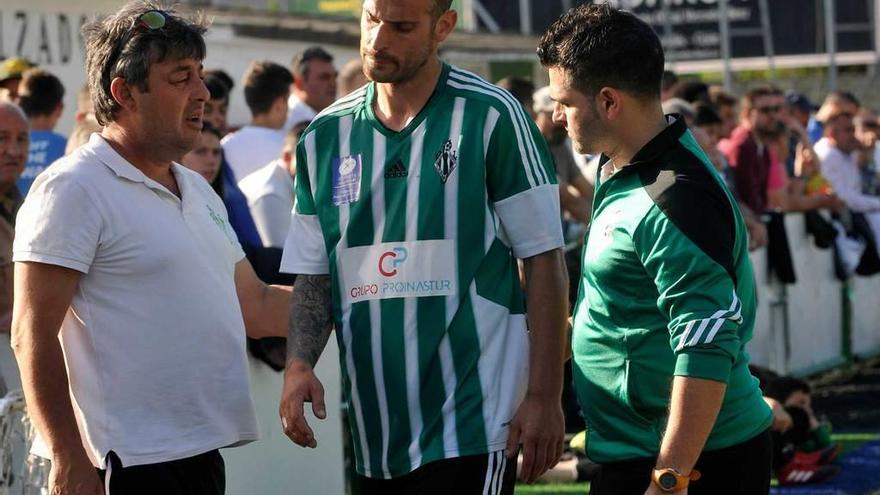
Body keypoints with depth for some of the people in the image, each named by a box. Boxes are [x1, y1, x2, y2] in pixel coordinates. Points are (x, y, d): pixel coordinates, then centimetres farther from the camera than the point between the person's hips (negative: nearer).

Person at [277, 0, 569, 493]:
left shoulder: (490, 116, -5)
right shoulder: (326, 135, 8)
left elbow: (544, 263, -5)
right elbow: (313, 278, 12)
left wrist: (544, 397, -10)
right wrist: (298, 364, -6)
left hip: (471, 422, -5)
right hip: (373, 430, 5)